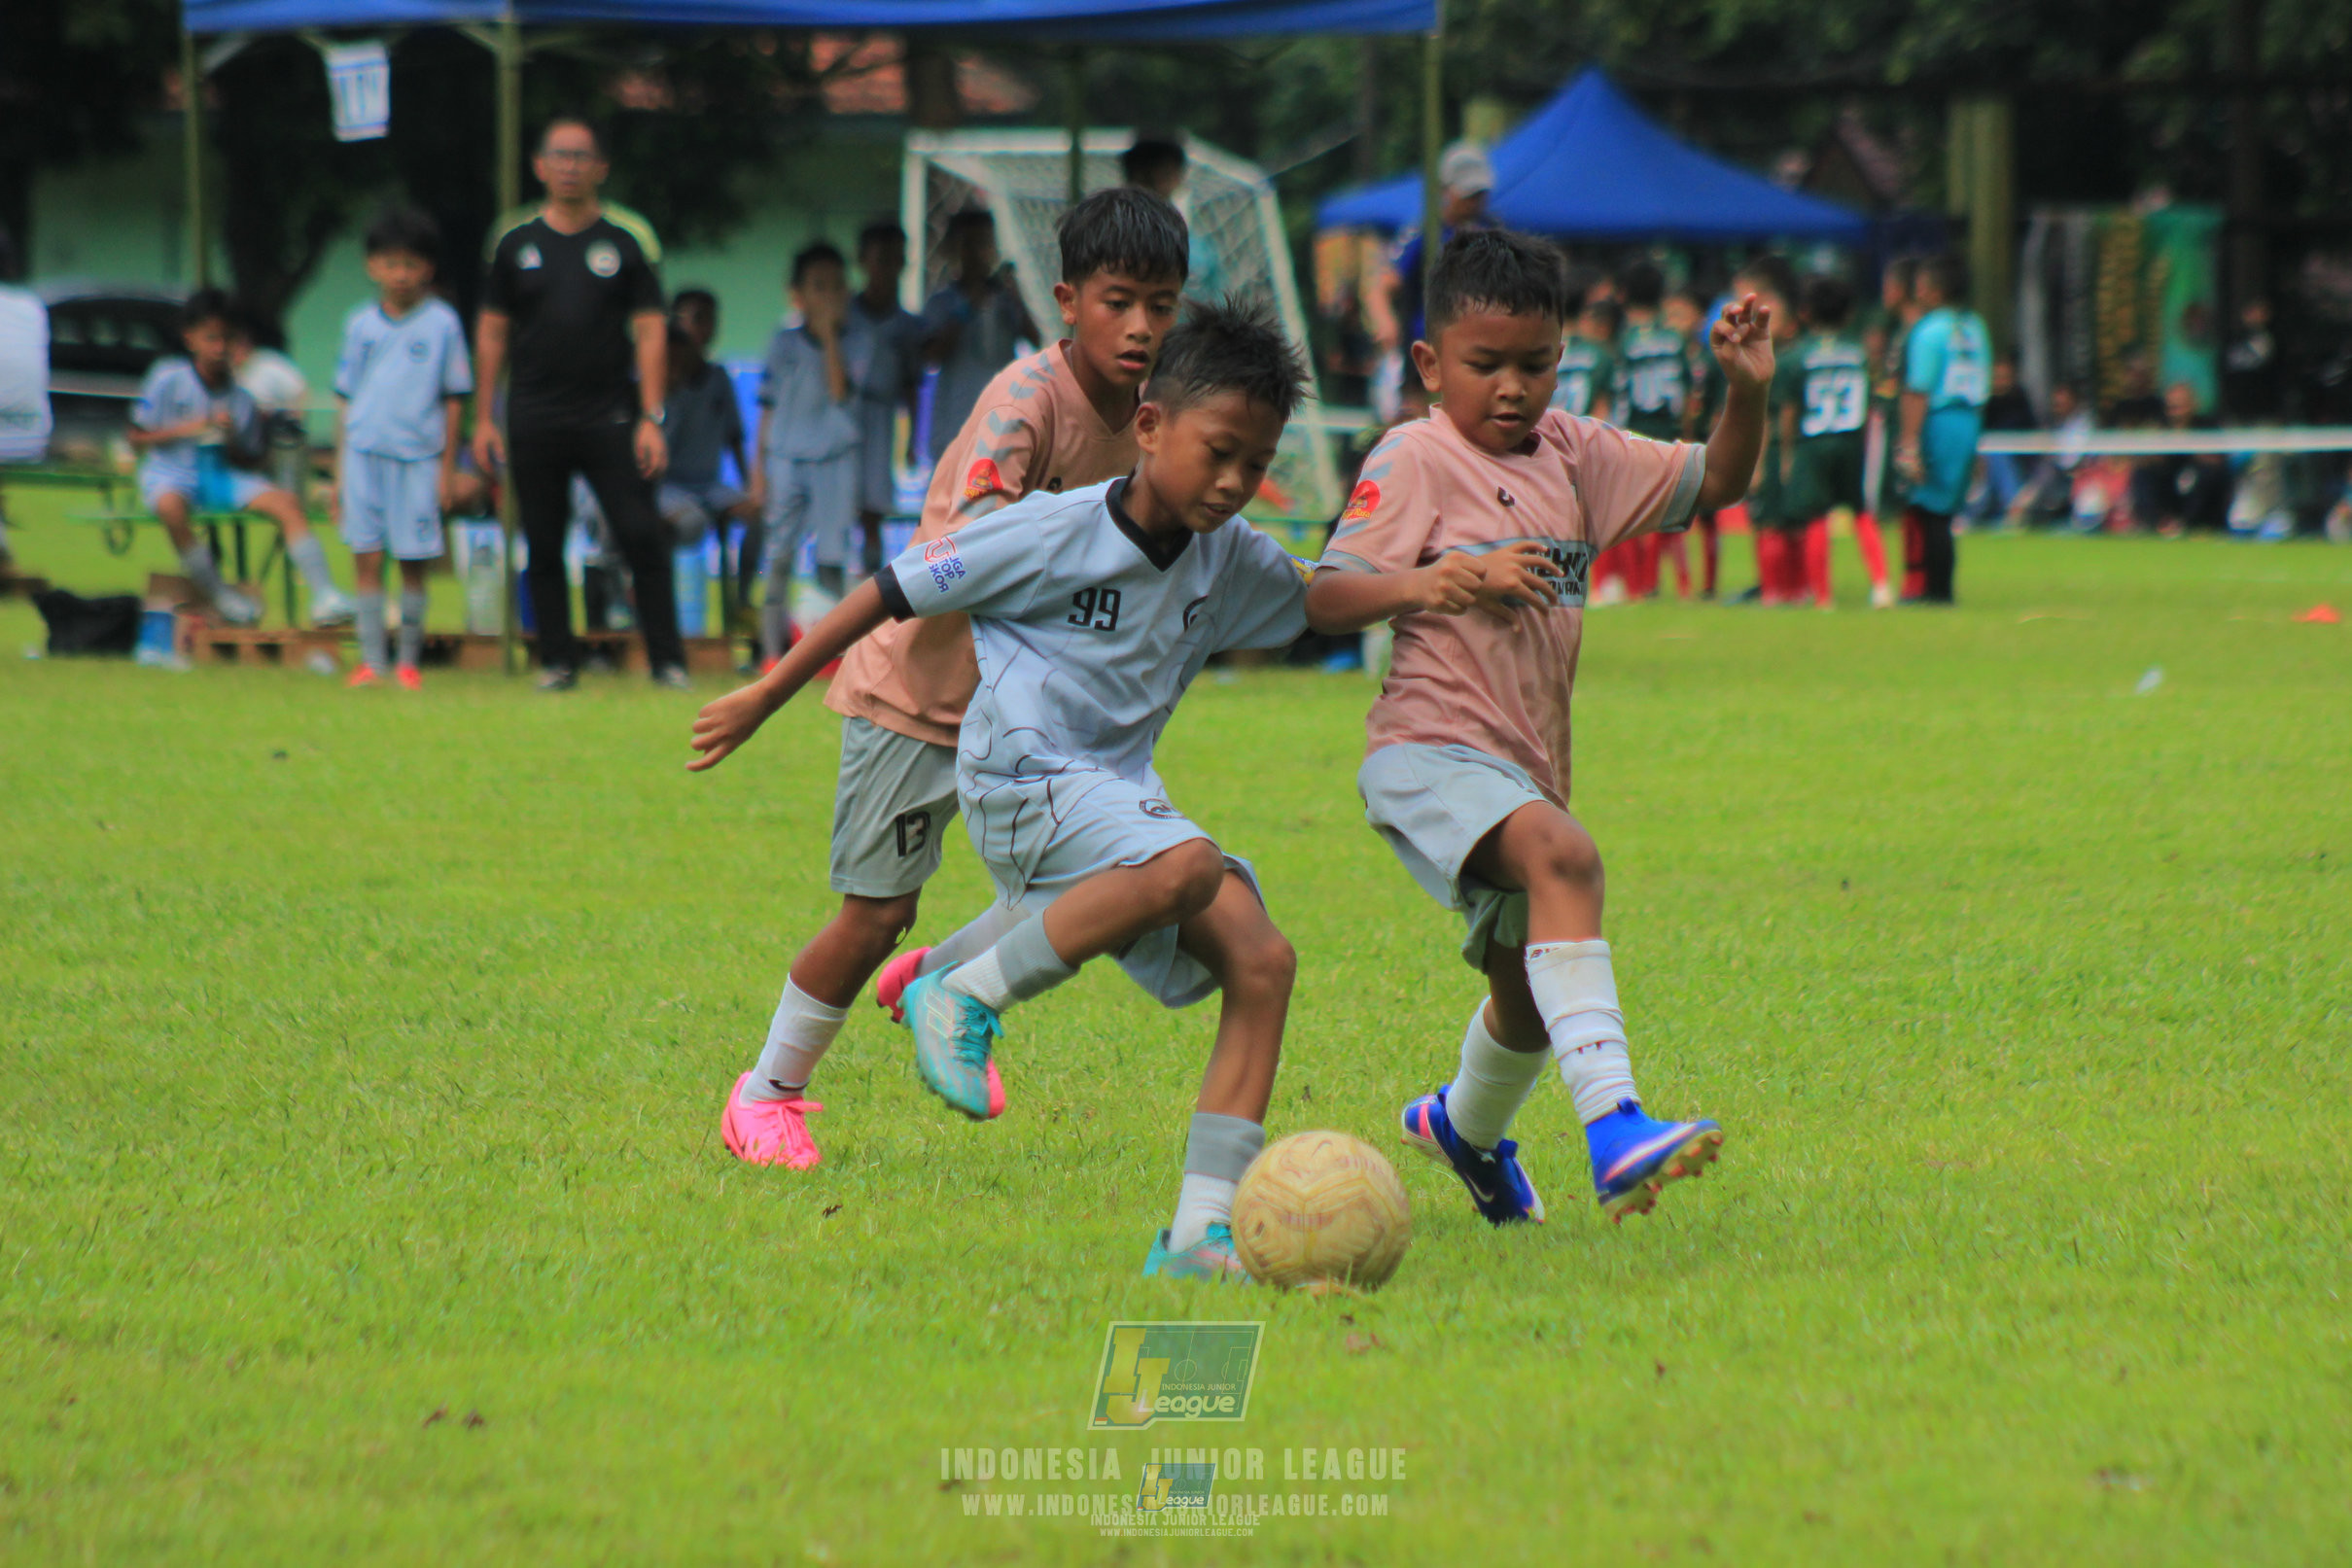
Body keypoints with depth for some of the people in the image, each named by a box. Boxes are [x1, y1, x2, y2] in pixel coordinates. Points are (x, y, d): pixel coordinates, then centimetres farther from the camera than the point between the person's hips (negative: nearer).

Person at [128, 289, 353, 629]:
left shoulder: (241, 395, 5)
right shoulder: (167, 379, -3)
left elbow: (249, 461, 10)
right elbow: (137, 438, 0)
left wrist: (232, 441, -12)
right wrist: (184, 430, -14)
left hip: (223, 476, 3)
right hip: (170, 474, -3)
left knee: (285, 502, -19)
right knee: (170, 506, -39)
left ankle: (324, 597, -23)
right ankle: (217, 594, -21)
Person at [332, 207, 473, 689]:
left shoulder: (441, 324, 2)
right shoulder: (360, 325, 9)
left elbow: (454, 398, 4)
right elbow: (346, 398, 14)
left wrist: (448, 467, 1)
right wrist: (339, 468, 12)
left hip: (417, 455, -2)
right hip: (364, 451, 2)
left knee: (413, 560, 1)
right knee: (366, 559, -1)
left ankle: (408, 661, 11)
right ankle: (369, 660, 3)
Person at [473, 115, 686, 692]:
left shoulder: (629, 239, 4)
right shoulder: (516, 242, 9)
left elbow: (650, 330, 2)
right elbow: (492, 331, 13)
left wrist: (652, 419, -6)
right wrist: (484, 419, 7)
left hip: (609, 417, -2)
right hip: (534, 421, 2)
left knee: (642, 537, -8)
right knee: (543, 547, 4)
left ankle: (667, 660, -3)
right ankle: (557, 661, 13)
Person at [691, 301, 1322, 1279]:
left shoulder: (1234, 561, 9)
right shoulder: (1055, 534, -10)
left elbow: (1322, 603, 31)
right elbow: (895, 592, -3)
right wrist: (765, 699, 1)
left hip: (1120, 793, 7)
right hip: (1026, 776, -7)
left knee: (1262, 961, -12)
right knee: (1187, 868, -35)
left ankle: (1199, 1232, -15)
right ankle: (967, 998, -17)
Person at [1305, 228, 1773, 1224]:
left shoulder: (1573, 453, 13)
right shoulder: (1415, 460, -7)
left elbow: (1714, 483, 17)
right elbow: (1325, 600, -16)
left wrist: (1747, 392, -2)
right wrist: (1457, 575, -29)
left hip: (1526, 765, 8)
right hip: (1431, 751, -8)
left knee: (1531, 990, 22)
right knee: (1563, 857, -36)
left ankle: (1465, 1125, 55)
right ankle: (1612, 1131, -46)